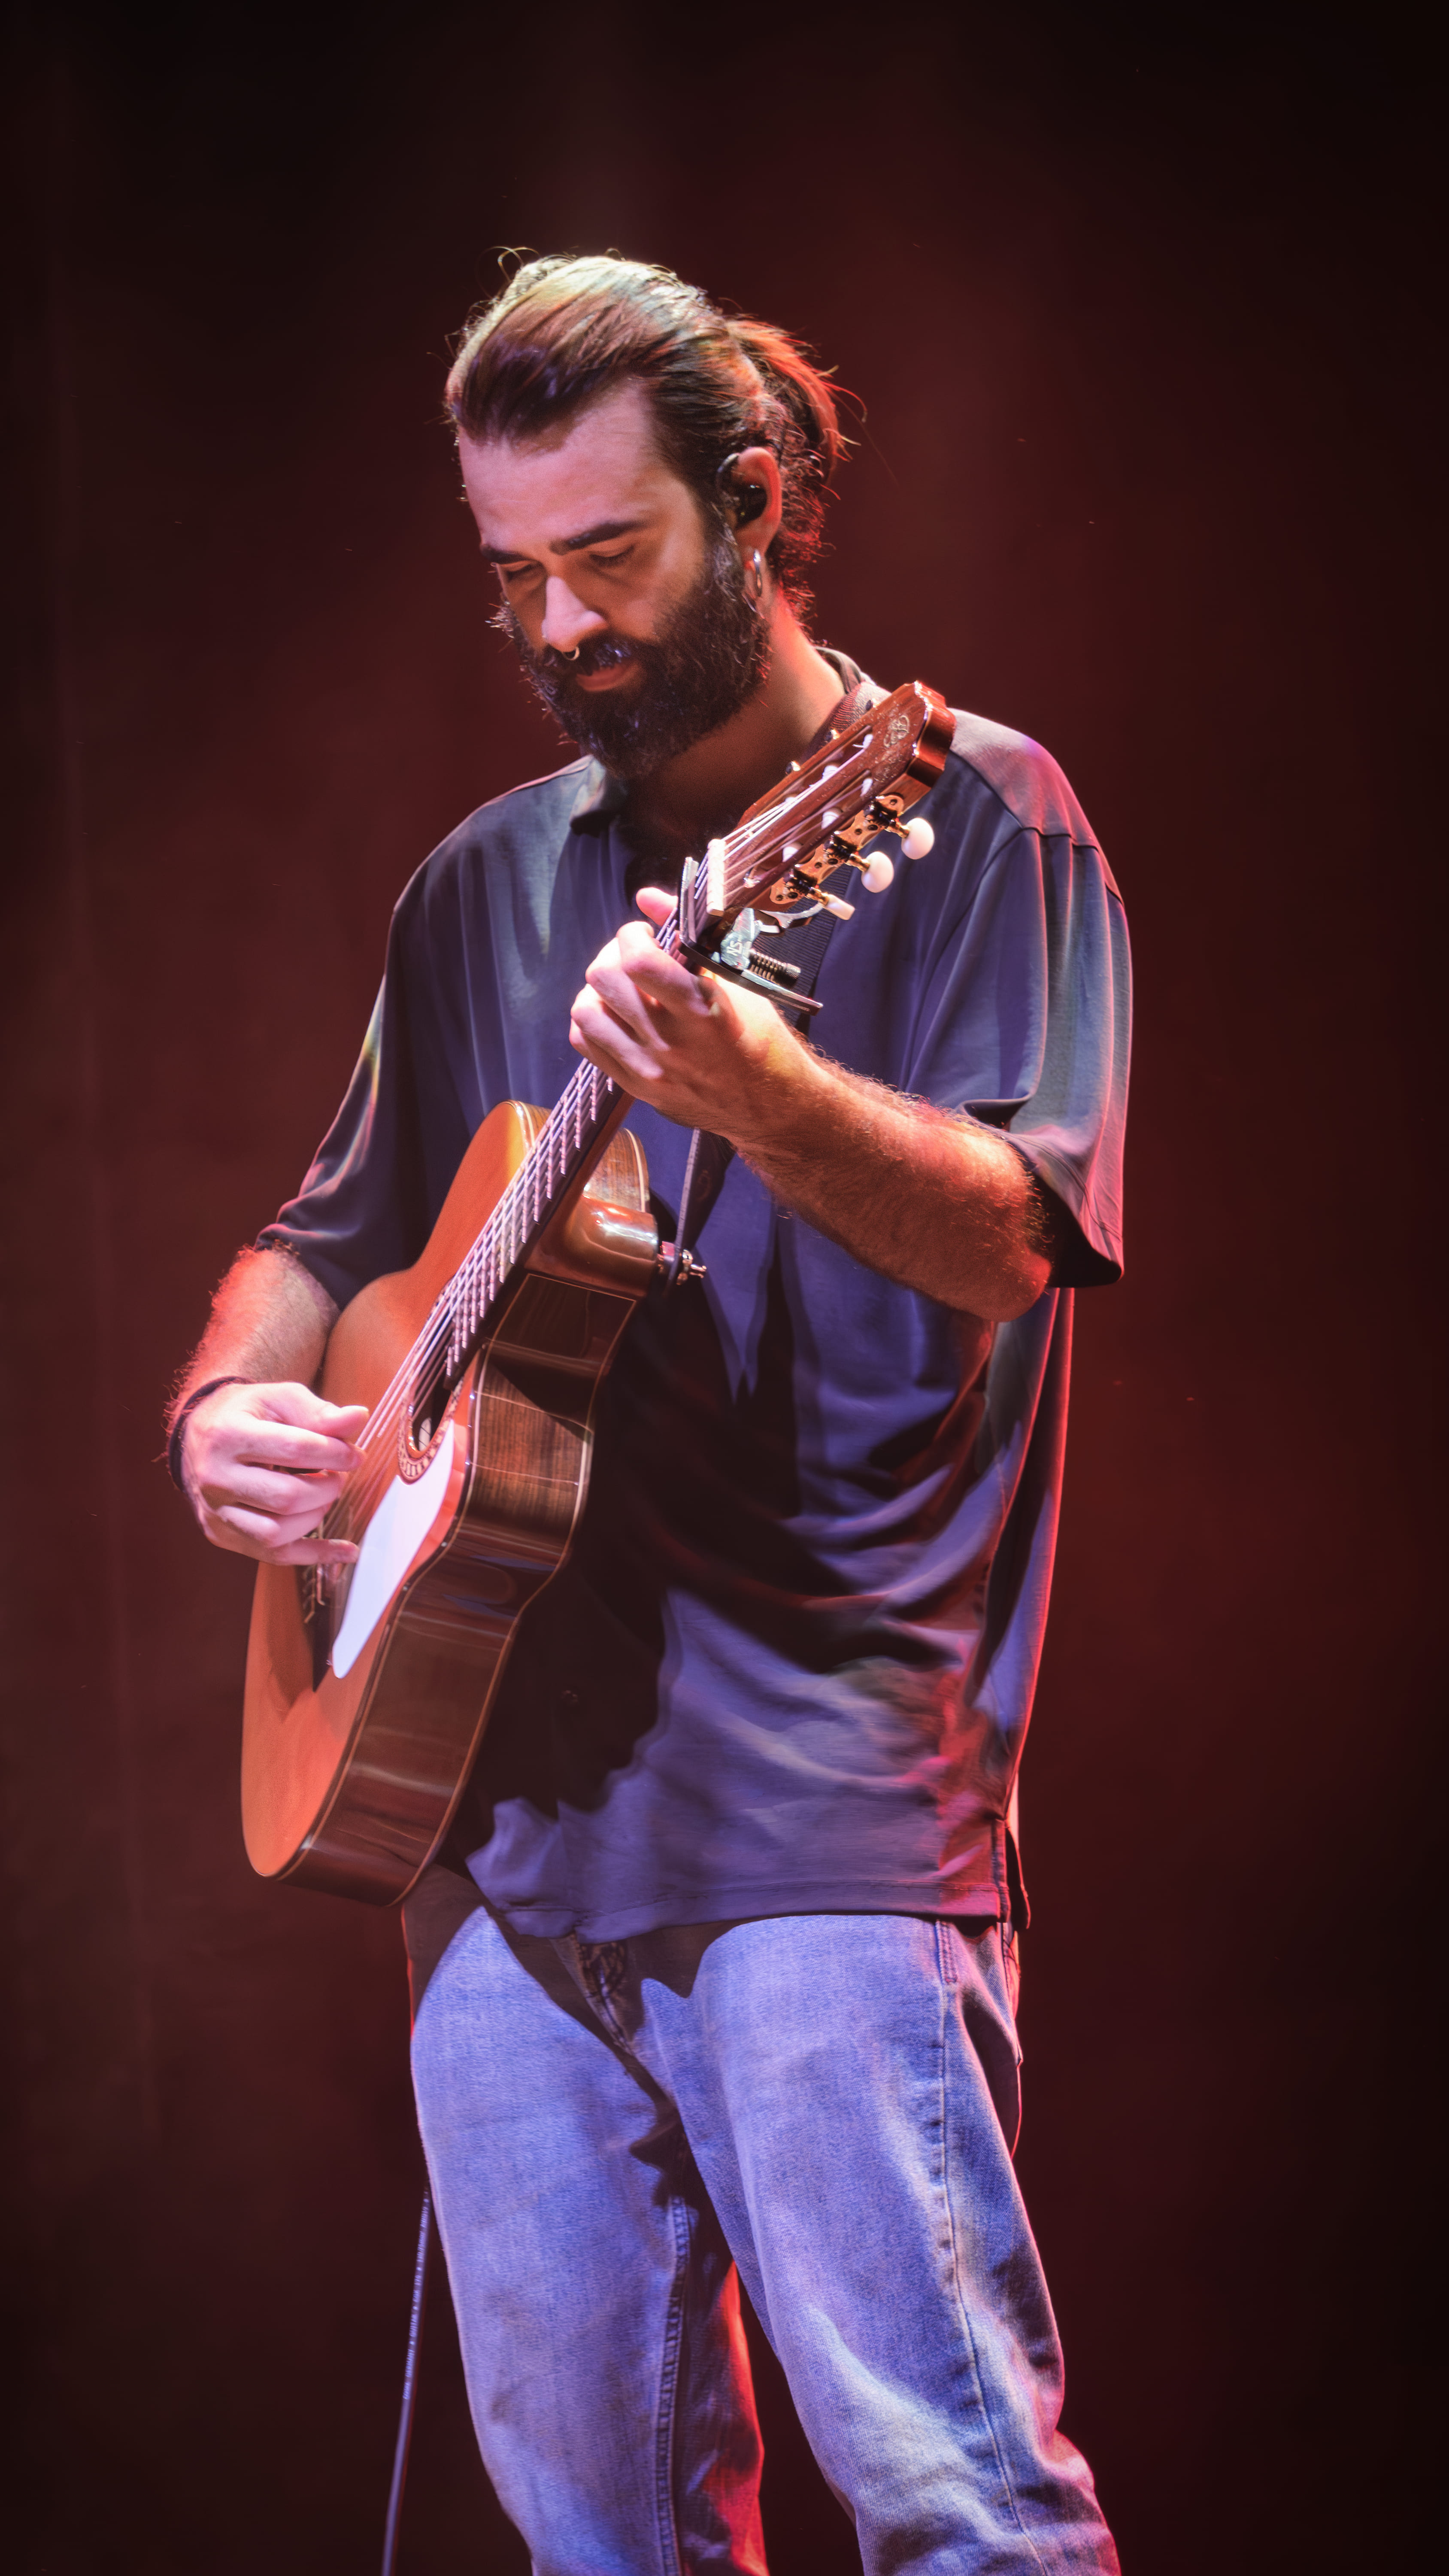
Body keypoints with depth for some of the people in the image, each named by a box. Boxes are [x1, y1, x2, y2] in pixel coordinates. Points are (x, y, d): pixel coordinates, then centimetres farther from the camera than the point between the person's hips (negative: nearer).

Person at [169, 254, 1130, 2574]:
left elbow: (1015, 1242, -15)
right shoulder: (489, 884, 17)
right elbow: (332, 1235, 26)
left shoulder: (966, 816, -1)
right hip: (504, 1791, 6)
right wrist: (231, 1404, 4)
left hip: (824, 1782, -6)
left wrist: (755, 1095, -33)